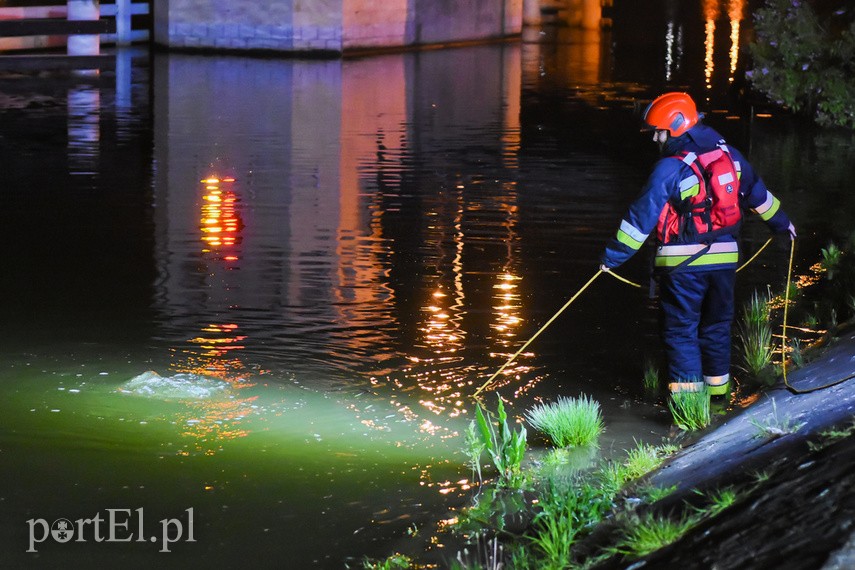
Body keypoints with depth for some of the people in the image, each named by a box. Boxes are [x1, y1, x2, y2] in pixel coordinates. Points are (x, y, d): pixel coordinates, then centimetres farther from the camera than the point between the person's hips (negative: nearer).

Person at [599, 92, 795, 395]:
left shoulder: (670, 169, -14)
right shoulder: (730, 155, 6)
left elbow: (641, 217, -14)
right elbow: (758, 194, 20)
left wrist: (613, 255, -8)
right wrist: (781, 222, 37)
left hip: (683, 263, -6)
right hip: (724, 258, 6)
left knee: (681, 329, 3)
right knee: (716, 326, 19)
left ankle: (687, 395, 0)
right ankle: (717, 389, 27)